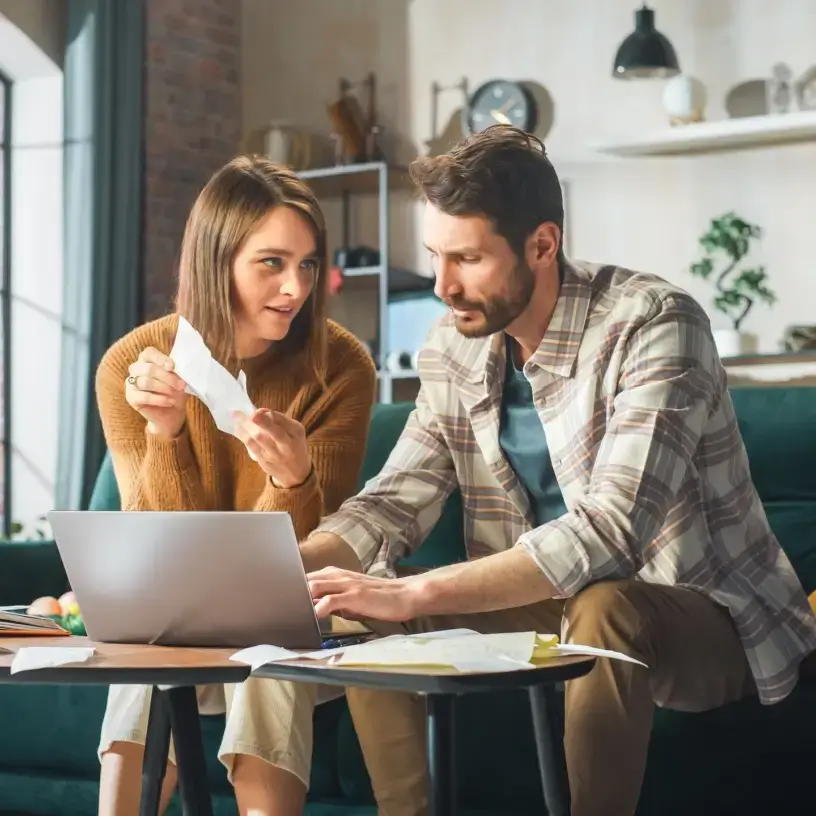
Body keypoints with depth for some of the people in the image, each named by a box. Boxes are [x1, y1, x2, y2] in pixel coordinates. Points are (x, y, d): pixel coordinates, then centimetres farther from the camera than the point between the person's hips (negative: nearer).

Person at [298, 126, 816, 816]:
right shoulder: (454, 348, -1)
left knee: (603, 610, -37)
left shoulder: (652, 324, -23)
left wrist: (413, 594, -38)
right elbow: (394, 503, 1)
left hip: (702, 618, -6)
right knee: (360, 608, -6)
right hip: (548, 606, 7)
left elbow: (609, 533, -33)